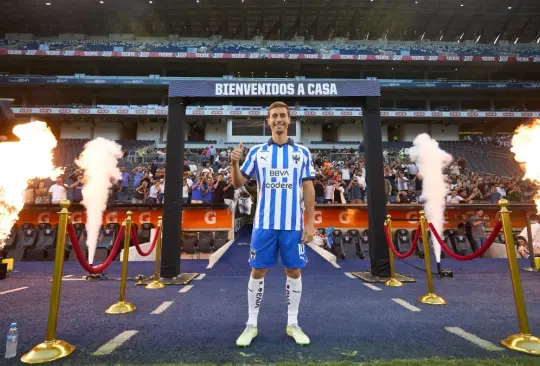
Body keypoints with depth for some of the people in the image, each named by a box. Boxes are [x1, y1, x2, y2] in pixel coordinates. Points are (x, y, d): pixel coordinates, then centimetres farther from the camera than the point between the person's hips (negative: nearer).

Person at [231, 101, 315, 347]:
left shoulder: (302, 152, 6)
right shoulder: (256, 151, 5)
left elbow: (308, 190, 4)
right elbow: (239, 183, 5)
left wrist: (310, 223, -1)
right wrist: (234, 163, -15)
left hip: (294, 224, 1)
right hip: (264, 223, 0)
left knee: (294, 272, 9)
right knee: (257, 272, 6)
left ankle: (292, 324, 26)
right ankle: (251, 324, 23)